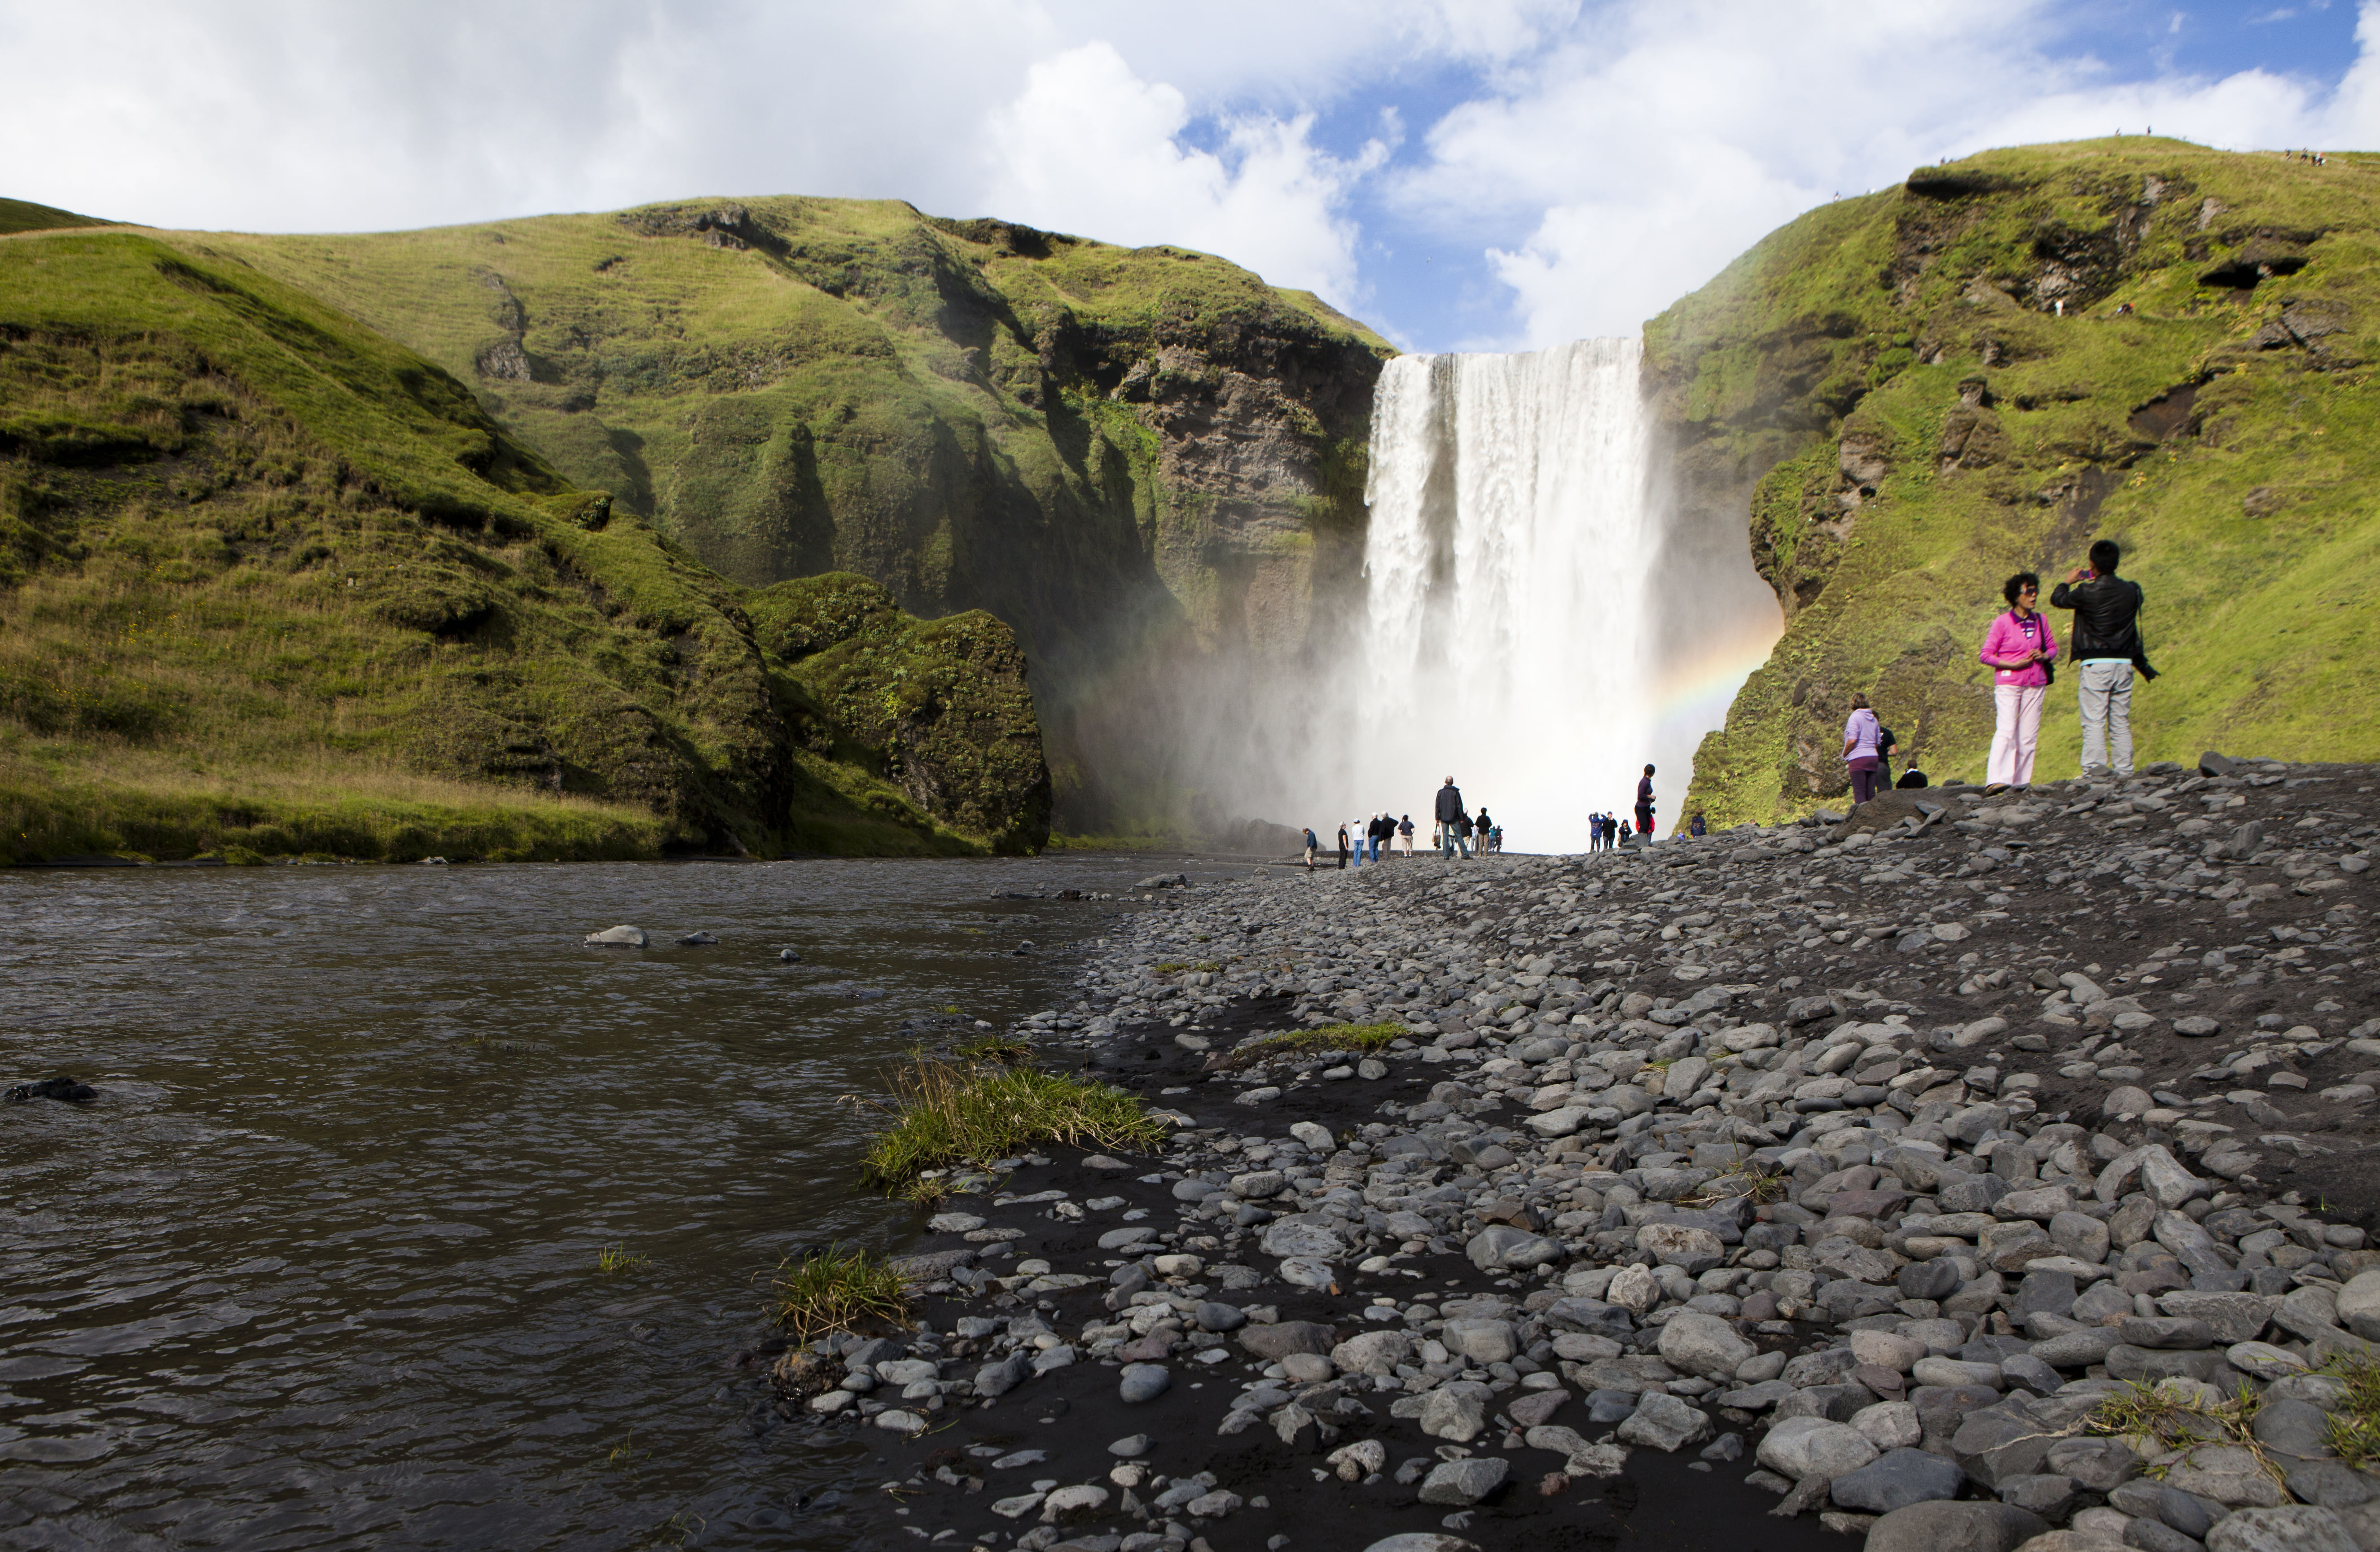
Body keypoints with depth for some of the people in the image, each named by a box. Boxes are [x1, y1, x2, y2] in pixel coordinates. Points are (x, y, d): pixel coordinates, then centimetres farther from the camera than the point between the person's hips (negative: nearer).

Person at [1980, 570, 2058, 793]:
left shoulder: (2041, 620, 10)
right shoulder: (2002, 622, -4)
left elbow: (2053, 647, 21)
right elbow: (1985, 655, -4)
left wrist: (2045, 656, -3)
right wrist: (2014, 664, -14)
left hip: (2035, 686, 5)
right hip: (2008, 684, -5)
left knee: (2029, 736, 3)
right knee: (2006, 731, -18)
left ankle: (2022, 782, 8)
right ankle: (1996, 781, -26)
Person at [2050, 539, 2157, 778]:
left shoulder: (2087, 592, -9)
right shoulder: (2131, 591, 5)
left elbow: (2057, 600, 7)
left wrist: (2068, 582, 25)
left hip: (2095, 665, -5)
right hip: (2124, 664, 5)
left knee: (2093, 722, -8)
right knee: (2121, 724, 9)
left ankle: (2094, 770, -18)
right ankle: (2124, 774, 7)